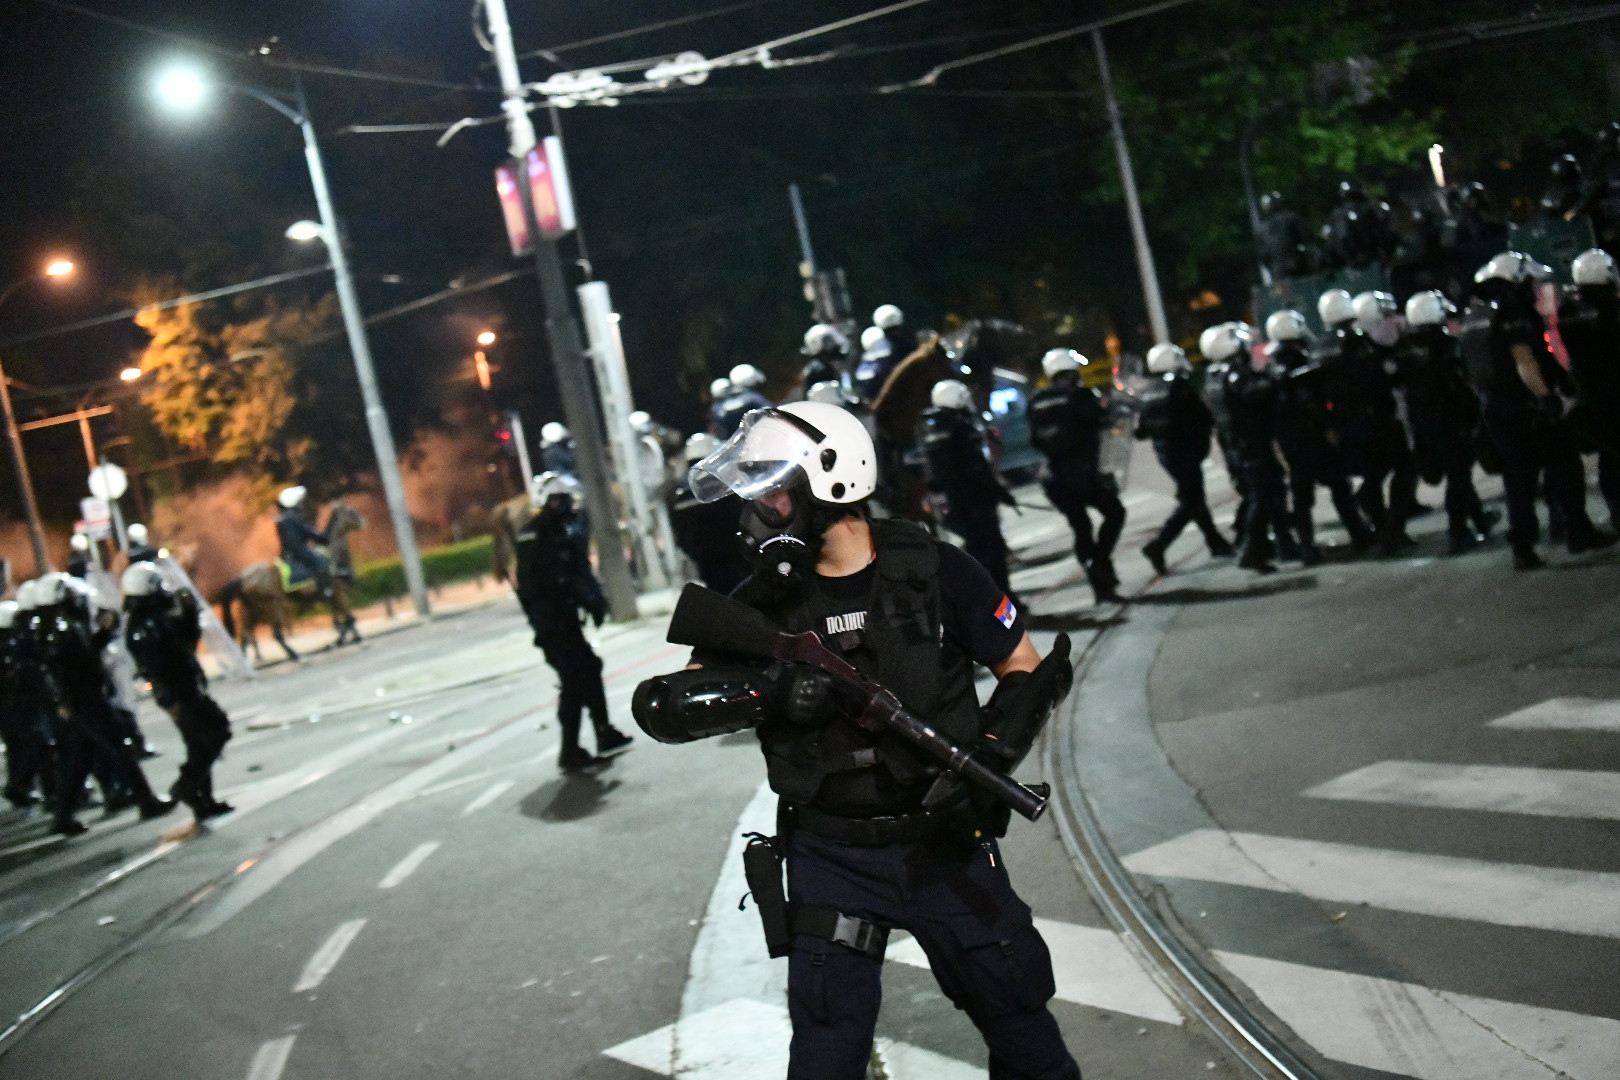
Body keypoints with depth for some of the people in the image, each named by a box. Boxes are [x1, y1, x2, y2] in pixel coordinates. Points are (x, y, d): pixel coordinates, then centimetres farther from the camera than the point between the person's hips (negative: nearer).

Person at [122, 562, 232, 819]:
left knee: (199, 745, 13)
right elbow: (154, 668, -24)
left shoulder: (158, 619, 12)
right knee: (217, 731, -10)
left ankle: (203, 802, 19)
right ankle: (186, 785, -6)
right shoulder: (143, 627, -19)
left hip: (187, 689, 10)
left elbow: (190, 638, 20)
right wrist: (171, 701, -27)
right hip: (180, 694, -10)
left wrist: (189, 610, 5)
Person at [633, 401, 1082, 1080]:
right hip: (832, 862, 1)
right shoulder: (764, 602, -3)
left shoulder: (932, 571, -7)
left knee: (1020, 1024, 13)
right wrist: (765, 692, -28)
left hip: (945, 844, -1)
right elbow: (660, 706, -11)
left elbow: (1028, 672, 0)